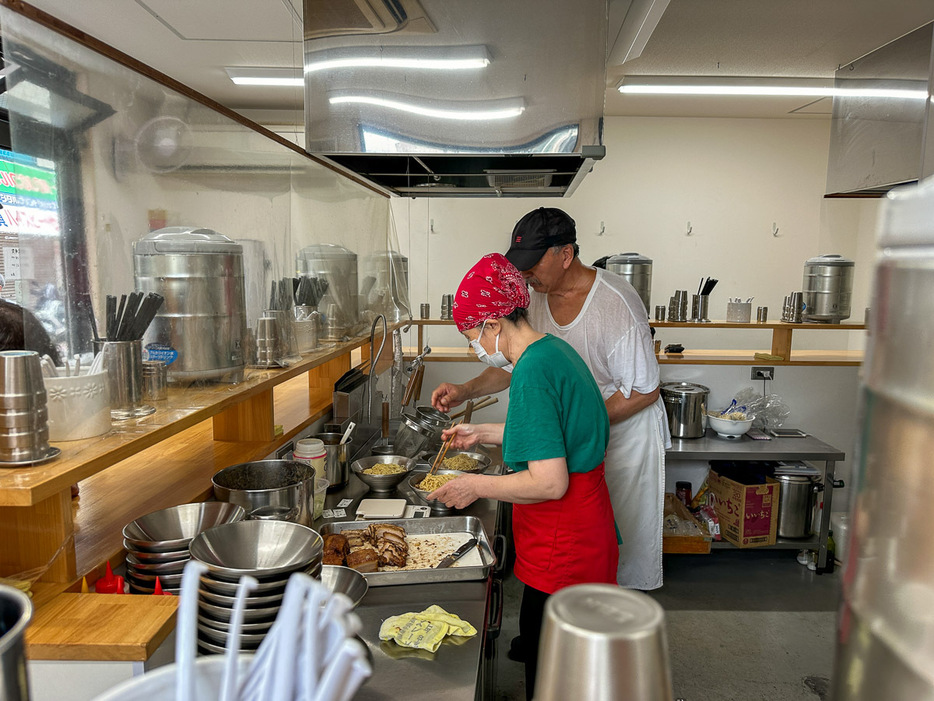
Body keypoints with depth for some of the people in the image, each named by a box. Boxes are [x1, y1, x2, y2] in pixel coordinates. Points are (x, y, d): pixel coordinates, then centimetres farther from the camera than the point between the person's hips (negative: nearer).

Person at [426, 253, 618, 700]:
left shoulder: (532, 372, -25)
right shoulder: (555, 350, 6)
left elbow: (550, 483, -28)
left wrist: (478, 487, -16)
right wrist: (482, 434, 19)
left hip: (561, 552, -10)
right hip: (584, 531, 10)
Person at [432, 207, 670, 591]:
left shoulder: (616, 303, -26)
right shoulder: (536, 298, -7)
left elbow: (643, 391, -21)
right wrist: (465, 391, -10)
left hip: (627, 434, -5)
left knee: (626, 537, 11)